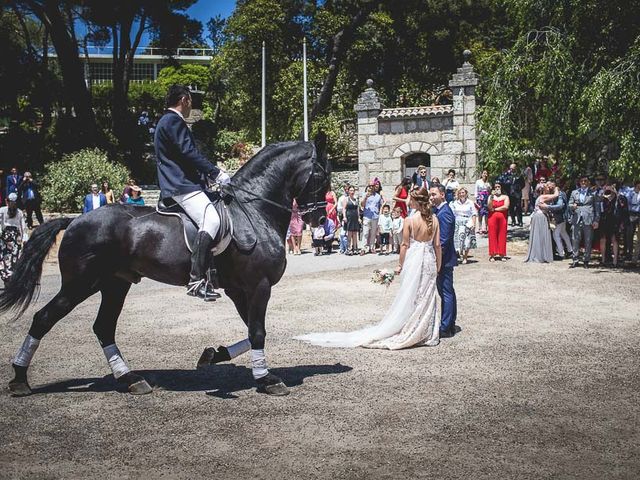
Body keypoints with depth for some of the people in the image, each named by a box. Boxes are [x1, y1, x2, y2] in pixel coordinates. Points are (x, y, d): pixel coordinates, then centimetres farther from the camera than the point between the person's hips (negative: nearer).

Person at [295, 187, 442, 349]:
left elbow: (405, 245, -7)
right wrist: (438, 266, 11)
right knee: (427, 298, 11)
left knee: (409, 297, 6)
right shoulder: (434, 219, -2)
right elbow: (437, 245, 1)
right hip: (430, 261, 3)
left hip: (413, 260, -3)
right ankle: (427, 334, 16)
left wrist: (400, 265, 4)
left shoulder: (409, 220, -11)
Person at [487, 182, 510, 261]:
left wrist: (495, 209, -7)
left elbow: (506, 207, -8)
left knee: (502, 236, 0)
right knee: (493, 236, -2)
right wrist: (492, 197, -14)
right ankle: (492, 255, 1)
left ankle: (502, 254, 5)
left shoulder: (505, 197, 8)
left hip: (502, 219, 0)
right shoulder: (491, 196, 9)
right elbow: (490, 207, -7)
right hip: (492, 218, 0)